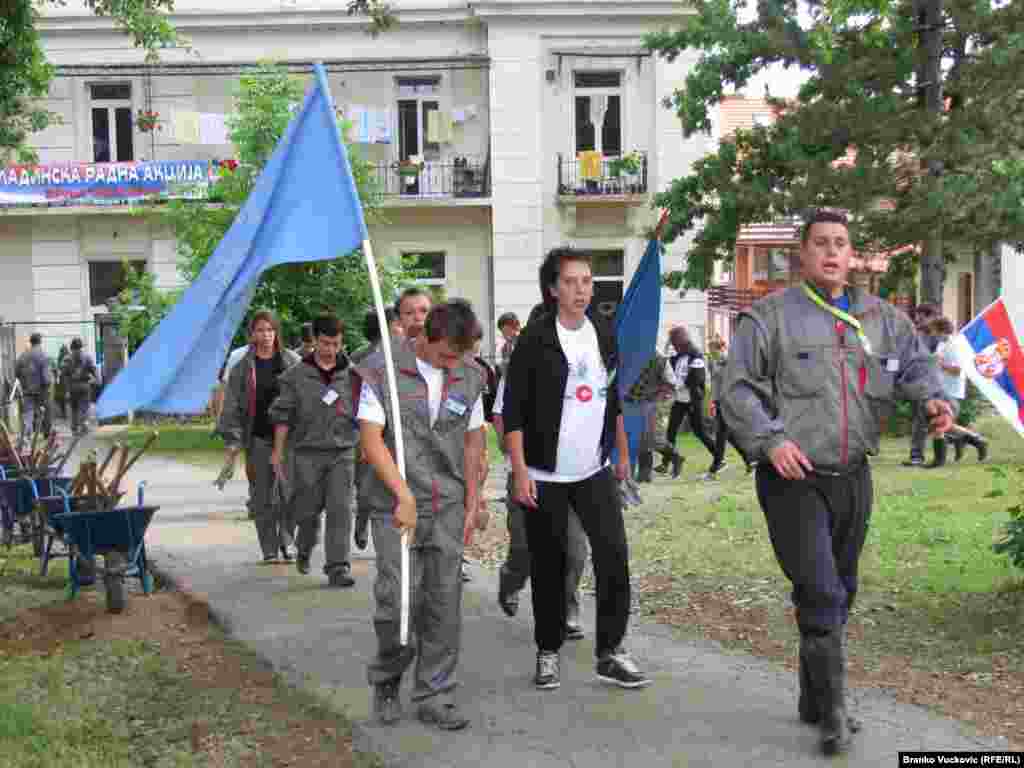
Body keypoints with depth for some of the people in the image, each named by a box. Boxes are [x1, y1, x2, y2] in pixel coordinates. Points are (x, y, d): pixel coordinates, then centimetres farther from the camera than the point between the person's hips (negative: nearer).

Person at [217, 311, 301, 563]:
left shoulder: (293, 362, 4)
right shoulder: (242, 367, 5)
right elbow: (231, 406, 4)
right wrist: (232, 441, -2)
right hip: (258, 439, 1)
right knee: (262, 497, 4)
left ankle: (286, 540, 16)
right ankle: (269, 550, 14)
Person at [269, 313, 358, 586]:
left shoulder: (351, 374, 4)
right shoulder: (296, 375, 1)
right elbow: (283, 414, 2)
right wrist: (278, 451, -1)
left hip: (342, 453, 1)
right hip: (307, 452, 0)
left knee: (340, 510, -7)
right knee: (308, 510, 8)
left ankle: (337, 567, -4)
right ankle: (304, 550, 37)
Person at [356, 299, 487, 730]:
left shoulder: (470, 378, 4)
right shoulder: (382, 369, -8)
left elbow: (473, 441, 12)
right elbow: (371, 437, -11)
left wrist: (472, 503, 9)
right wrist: (404, 495, -17)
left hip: (448, 506, 4)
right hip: (394, 505, -4)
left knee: (444, 604, 5)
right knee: (398, 601, -5)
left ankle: (434, 697, 17)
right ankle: (386, 680, 21)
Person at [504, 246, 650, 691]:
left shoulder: (604, 333, 7)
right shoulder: (535, 339, -10)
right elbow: (513, 411, -11)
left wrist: (623, 453, 18)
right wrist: (520, 472, -17)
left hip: (595, 471, 4)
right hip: (545, 475, -4)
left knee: (614, 556, -4)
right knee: (548, 566, 6)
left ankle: (610, 653, 7)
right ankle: (548, 652, 22)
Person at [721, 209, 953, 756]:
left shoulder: (881, 317, 10)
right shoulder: (770, 316, -5)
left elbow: (913, 363, 7)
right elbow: (737, 389, -8)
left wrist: (932, 397, -16)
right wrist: (769, 440, -21)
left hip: (853, 477, 6)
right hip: (794, 478, -6)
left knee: (840, 592, 15)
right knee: (821, 594, -12)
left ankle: (815, 701, 31)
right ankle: (833, 712, 2)